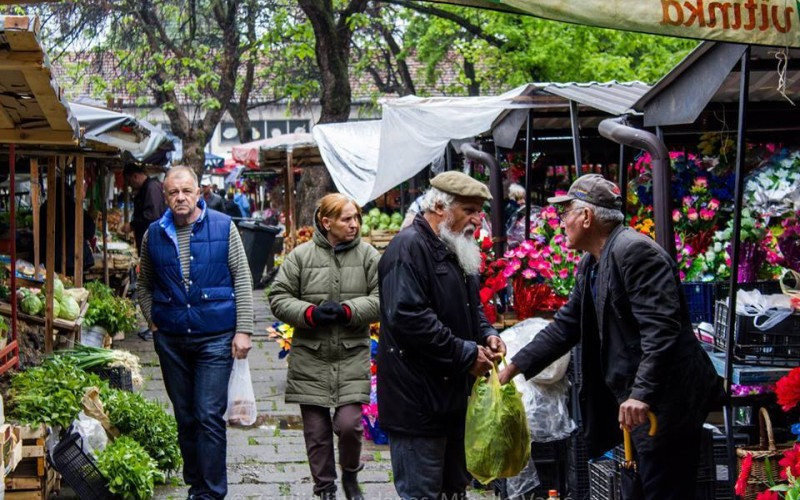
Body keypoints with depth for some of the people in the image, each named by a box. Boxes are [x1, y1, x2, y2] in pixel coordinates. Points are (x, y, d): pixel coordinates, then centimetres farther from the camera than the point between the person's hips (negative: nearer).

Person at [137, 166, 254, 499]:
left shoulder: (223, 227, -3)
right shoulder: (154, 234, 5)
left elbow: (242, 281, -2)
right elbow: (145, 284, 18)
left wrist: (243, 330, -7)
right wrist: (152, 322, 7)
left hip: (215, 337, -3)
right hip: (171, 340, 3)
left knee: (209, 417, -7)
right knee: (185, 418, 12)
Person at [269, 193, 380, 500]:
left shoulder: (368, 255, 3)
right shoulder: (301, 256, 0)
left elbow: (382, 299, -1)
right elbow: (279, 298, 1)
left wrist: (348, 310, -15)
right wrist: (310, 313, -14)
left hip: (352, 358, 0)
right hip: (310, 358, 0)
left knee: (349, 424, -9)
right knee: (316, 431, 6)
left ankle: (350, 475, 21)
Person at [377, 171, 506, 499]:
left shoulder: (455, 250, 15)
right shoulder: (409, 247, -16)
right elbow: (408, 317, -27)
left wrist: (487, 334, 5)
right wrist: (465, 353, -21)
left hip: (453, 395, 10)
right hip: (418, 401, -10)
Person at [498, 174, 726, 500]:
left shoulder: (634, 251, -18)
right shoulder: (590, 265, 12)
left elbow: (660, 328, -25)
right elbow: (565, 327, 17)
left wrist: (642, 394, -30)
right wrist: (514, 367, 11)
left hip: (666, 400, -10)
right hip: (634, 400, 10)